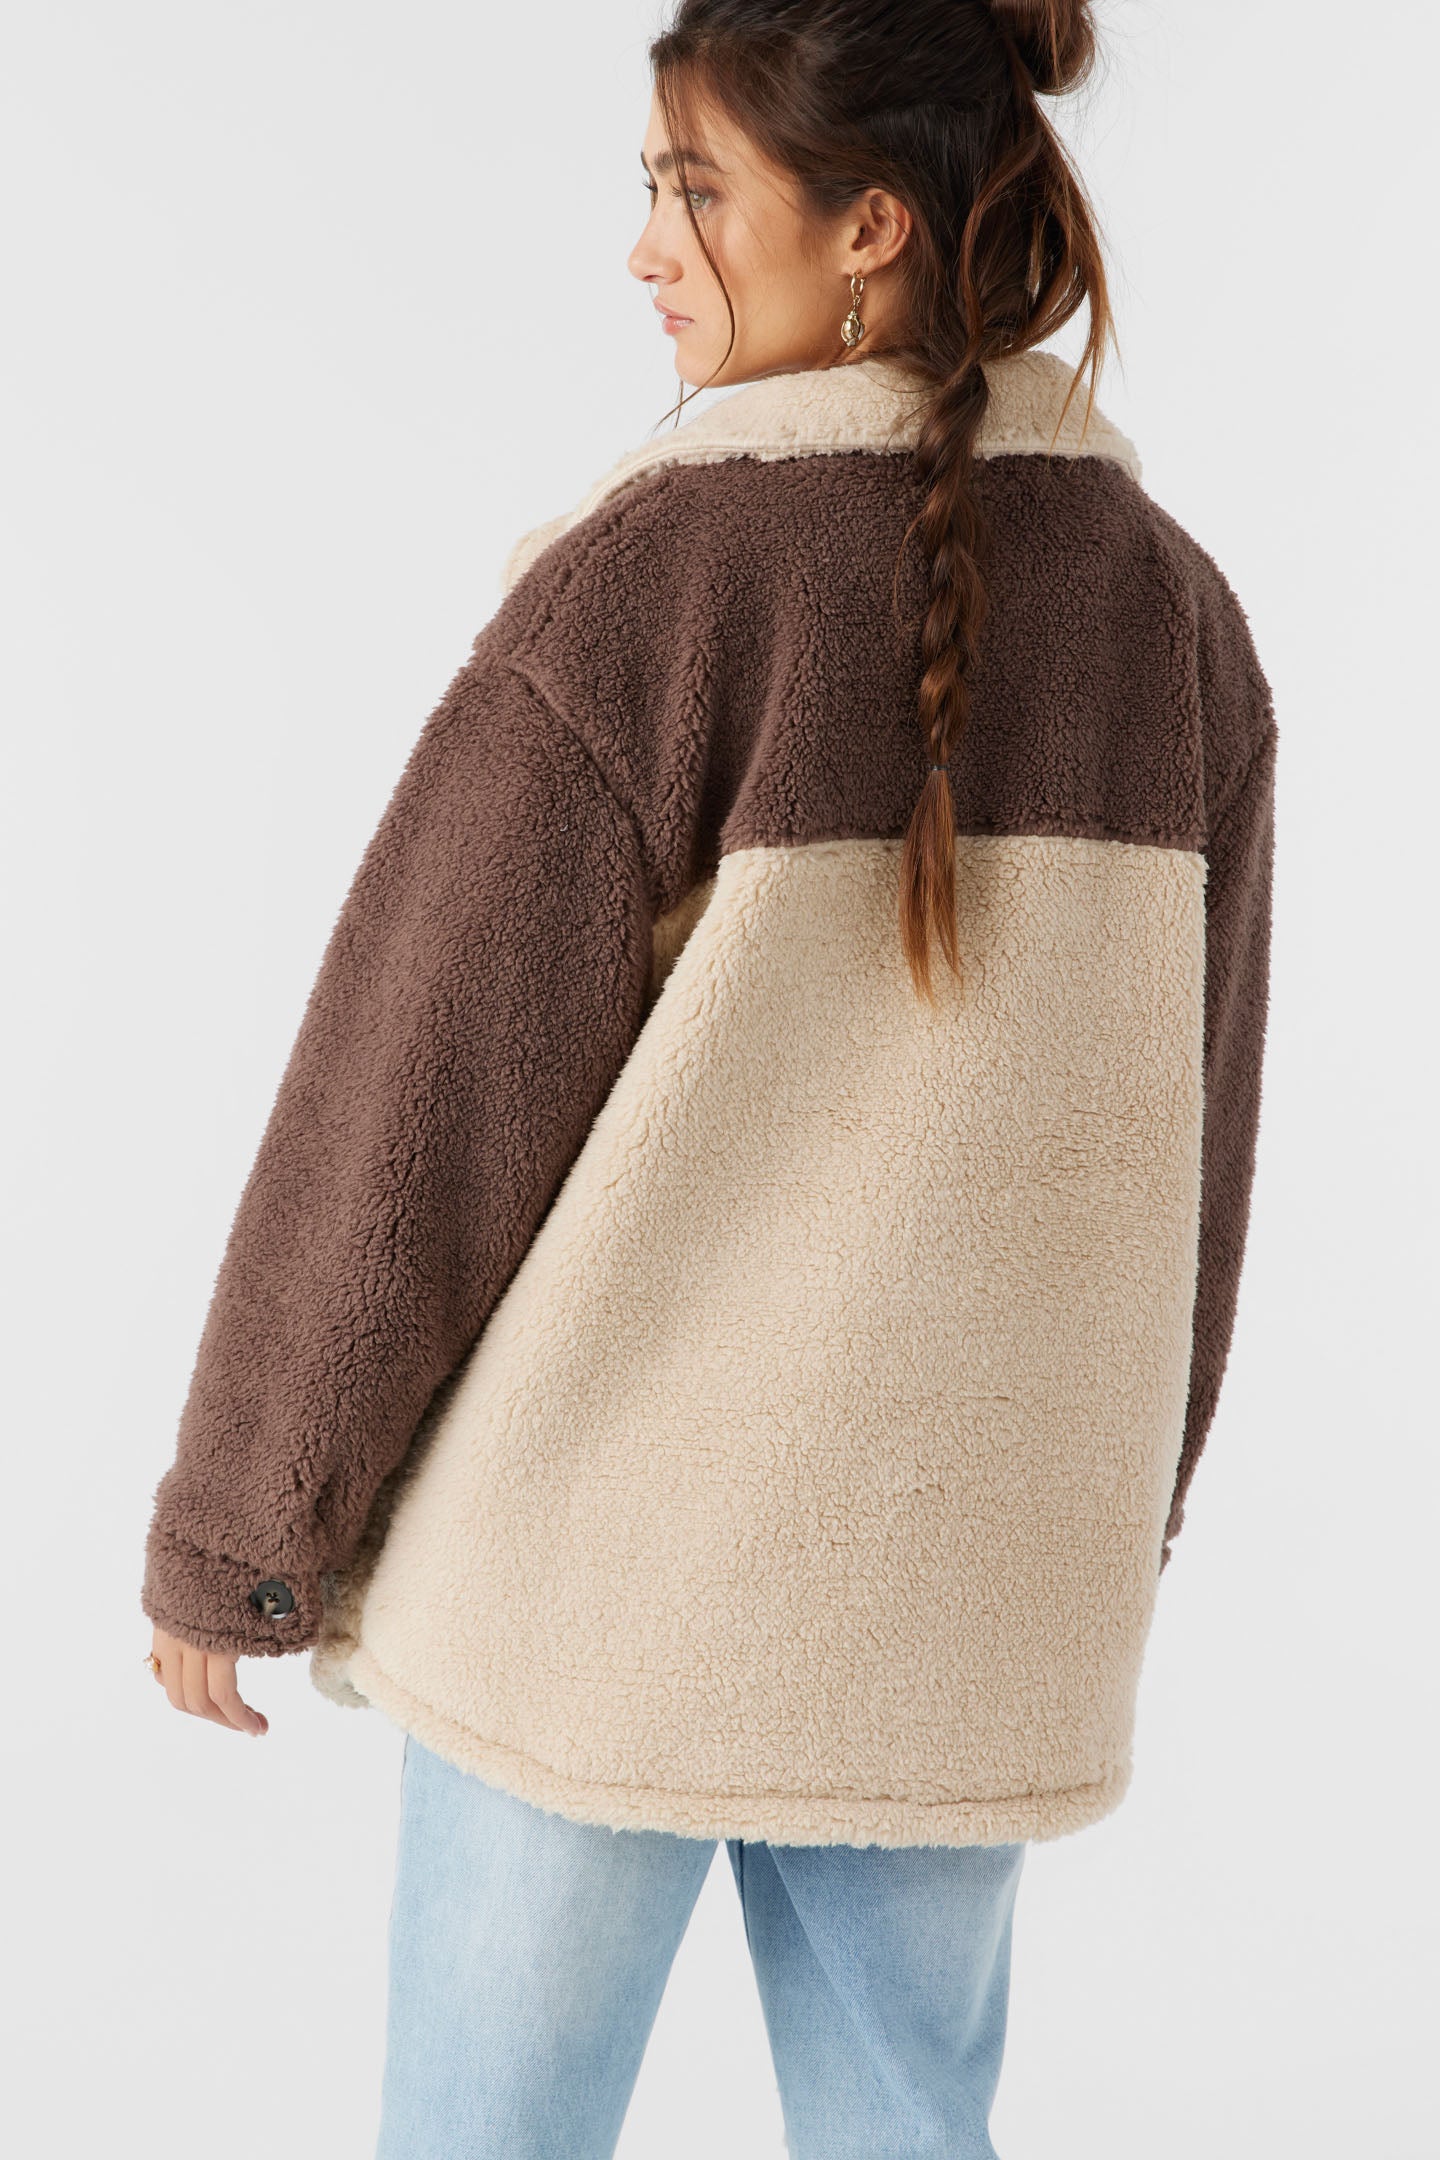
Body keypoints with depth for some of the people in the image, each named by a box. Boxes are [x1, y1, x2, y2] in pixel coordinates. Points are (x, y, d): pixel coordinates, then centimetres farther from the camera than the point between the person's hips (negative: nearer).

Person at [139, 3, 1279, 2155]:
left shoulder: (658, 577, -17)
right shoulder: (1174, 606, 0)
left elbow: (412, 1108, -14)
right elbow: (1186, 1149, 6)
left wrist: (232, 1532, -1)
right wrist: (1109, 1532, 19)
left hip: (607, 1552, -4)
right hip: (965, 1582, 5)